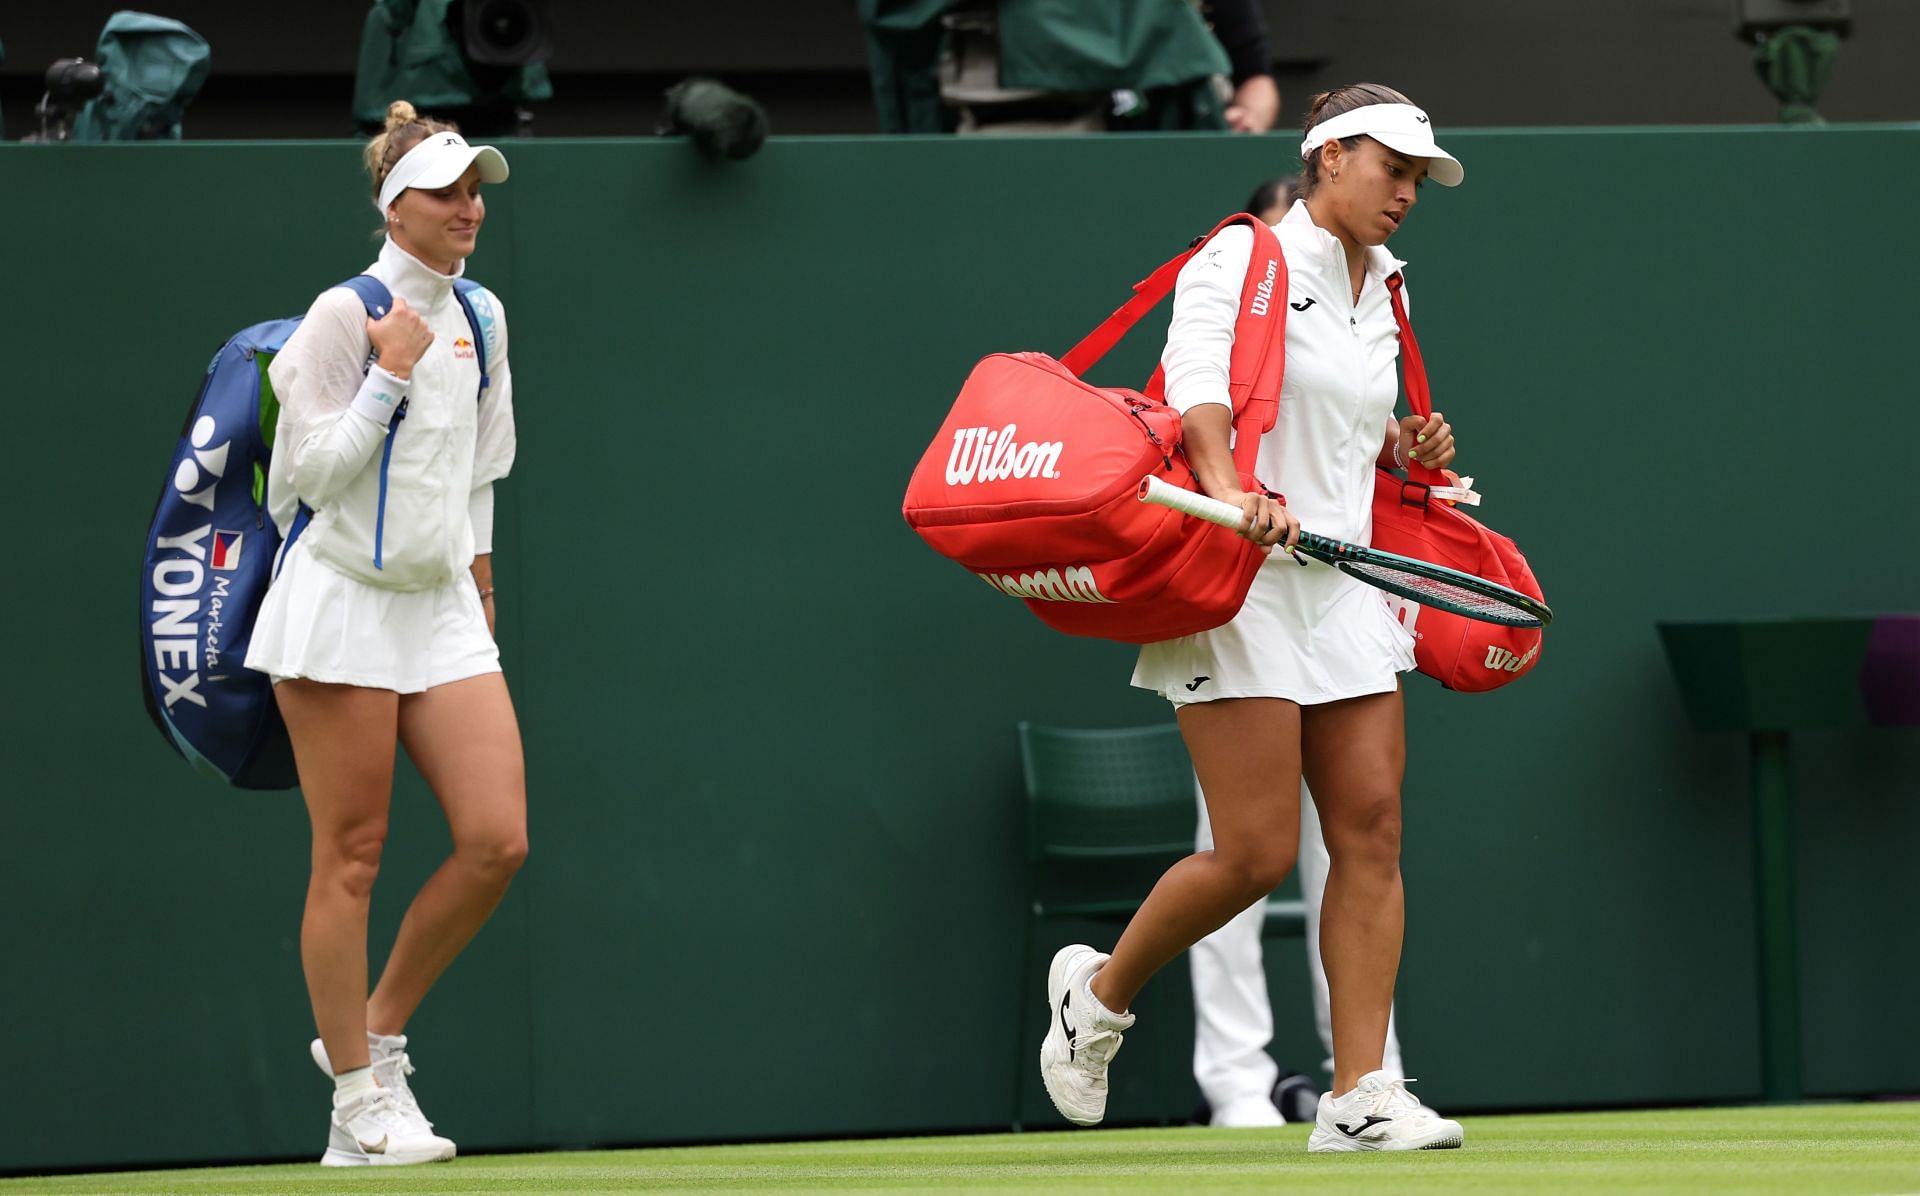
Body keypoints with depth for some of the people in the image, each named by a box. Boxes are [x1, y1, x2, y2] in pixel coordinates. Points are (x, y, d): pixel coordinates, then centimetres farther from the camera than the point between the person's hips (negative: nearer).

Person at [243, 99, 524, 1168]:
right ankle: (358, 1102, 4)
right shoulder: (346, 317, -9)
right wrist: (389, 376, -15)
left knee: (499, 840, -6)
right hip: (340, 603, -6)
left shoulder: (481, 319, 11)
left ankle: (379, 1030, 13)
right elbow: (312, 473, -12)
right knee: (351, 859, -3)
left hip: (443, 605, 6)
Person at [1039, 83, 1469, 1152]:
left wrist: (1406, 448, 9)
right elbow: (1199, 386, -22)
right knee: (1258, 853, -10)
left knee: (1371, 829, -4)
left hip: (1341, 581, 8)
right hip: (1239, 587, -8)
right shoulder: (1242, 261, -6)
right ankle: (1100, 992, 15)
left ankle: (1360, 1096, -4)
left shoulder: (1378, 297, 18)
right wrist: (1232, 492, -38)